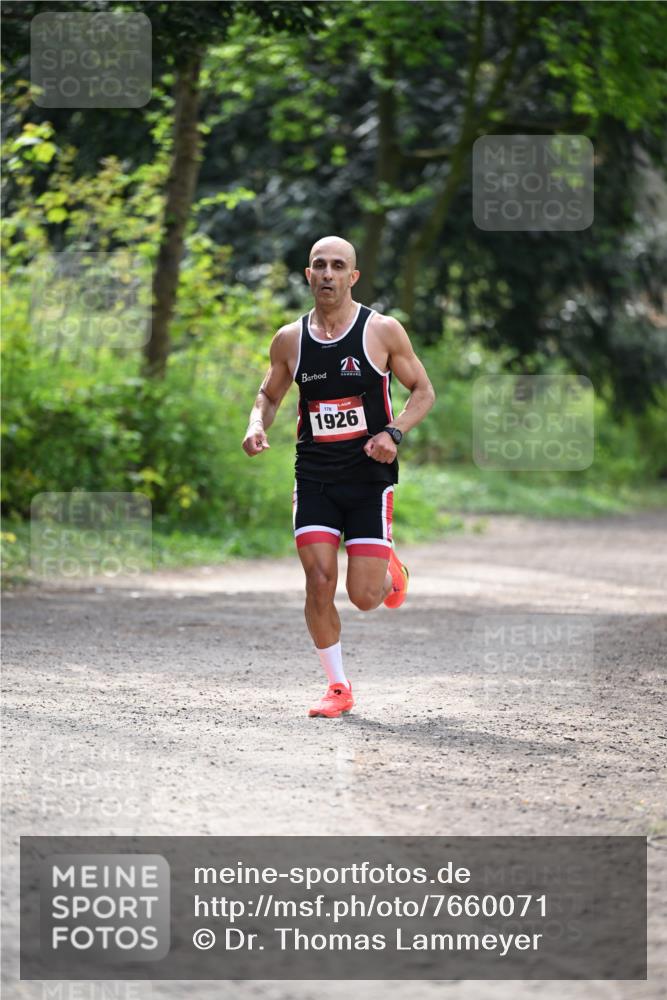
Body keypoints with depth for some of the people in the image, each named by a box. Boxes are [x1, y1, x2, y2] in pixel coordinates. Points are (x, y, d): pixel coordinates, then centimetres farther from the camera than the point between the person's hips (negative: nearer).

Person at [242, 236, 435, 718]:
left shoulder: (382, 331, -5)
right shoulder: (290, 339, 3)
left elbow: (424, 391, 2)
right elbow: (269, 394, 17)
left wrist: (394, 432, -16)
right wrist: (257, 425, -5)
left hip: (370, 478, -2)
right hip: (314, 477, 2)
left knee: (364, 596, -5)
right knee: (319, 580, -9)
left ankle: (390, 571, 33)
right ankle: (337, 686, 6)